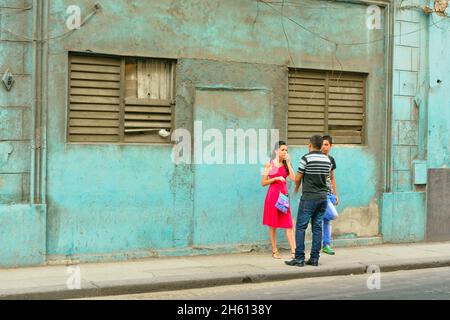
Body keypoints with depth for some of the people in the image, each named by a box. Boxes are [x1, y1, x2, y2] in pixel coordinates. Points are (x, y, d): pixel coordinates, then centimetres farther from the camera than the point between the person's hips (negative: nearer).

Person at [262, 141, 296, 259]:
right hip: (273, 195, -3)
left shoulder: (286, 164, 9)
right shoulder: (269, 165, 1)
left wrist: (288, 163, -5)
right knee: (273, 225, 3)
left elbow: (293, 178, -6)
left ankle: (293, 251, -6)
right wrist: (276, 178, -13)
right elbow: (263, 183, -1)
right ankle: (274, 251, 11)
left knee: (289, 224, -4)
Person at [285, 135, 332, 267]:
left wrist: (296, 189, 16)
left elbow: (298, 178, -4)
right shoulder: (327, 160, 9)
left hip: (309, 197, -6)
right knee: (317, 227, 9)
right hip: (323, 197, 6)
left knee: (301, 227, -1)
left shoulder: (306, 158, -10)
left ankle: (299, 258, -3)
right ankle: (315, 258, 9)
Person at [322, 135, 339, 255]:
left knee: (327, 220, 9)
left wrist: (336, 195, 18)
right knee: (333, 214, -20)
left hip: (330, 194, 6)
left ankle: (326, 245, 17)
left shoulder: (331, 160, 13)